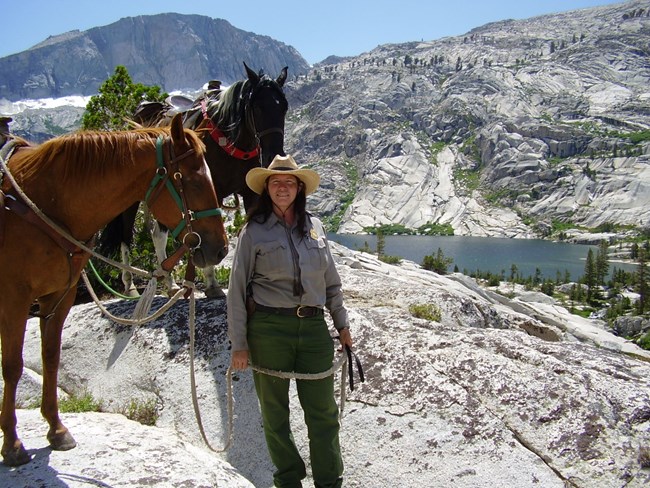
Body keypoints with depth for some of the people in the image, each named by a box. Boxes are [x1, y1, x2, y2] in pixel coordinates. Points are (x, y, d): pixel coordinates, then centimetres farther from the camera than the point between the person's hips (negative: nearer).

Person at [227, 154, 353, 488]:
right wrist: (239, 343, -6)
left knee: (323, 411, 5)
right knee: (275, 411, 11)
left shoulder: (314, 227, 8)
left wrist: (341, 325, 13)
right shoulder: (254, 231, -1)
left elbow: (331, 281, 14)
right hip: (268, 329, -2)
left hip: (314, 327, 3)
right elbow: (237, 290, -2)